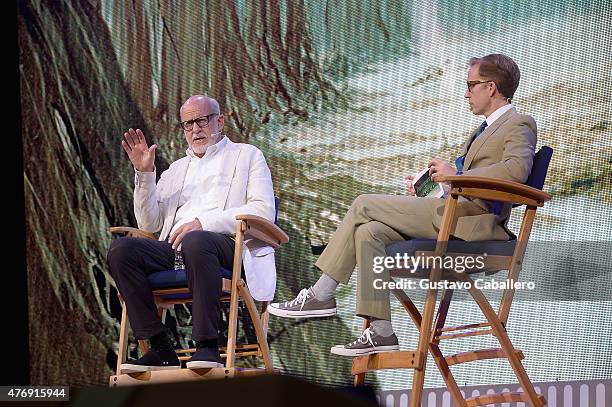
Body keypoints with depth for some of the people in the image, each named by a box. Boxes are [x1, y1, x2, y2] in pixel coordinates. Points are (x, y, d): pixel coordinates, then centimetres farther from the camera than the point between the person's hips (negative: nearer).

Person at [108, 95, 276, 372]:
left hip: (227, 244, -5)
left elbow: (263, 211, 0)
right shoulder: (176, 170, 32)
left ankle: (207, 346, -36)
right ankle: (160, 350, -24)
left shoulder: (247, 156, 17)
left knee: (195, 241, -41)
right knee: (121, 250, -24)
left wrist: (203, 222, -11)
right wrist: (144, 173, 9)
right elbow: (150, 223, 22)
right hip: (174, 250, 5)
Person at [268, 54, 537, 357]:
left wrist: (456, 175, -18)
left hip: (471, 219, -9)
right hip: (452, 212, 9)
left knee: (364, 205, -10)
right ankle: (381, 333, -10)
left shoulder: (519, 125, -2)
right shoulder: (485, 129, 29)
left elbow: (517, 170, -22)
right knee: (369, 233, -7)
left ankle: (321, 295, -4)